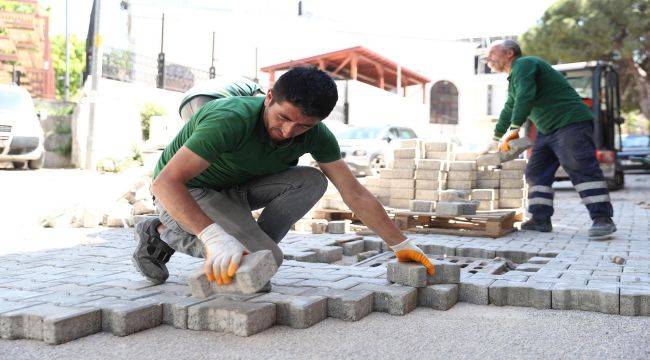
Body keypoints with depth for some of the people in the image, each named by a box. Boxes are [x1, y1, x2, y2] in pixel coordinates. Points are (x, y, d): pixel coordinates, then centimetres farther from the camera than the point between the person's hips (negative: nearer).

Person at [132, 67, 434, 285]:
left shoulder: (316, 135, -15)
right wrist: (213, 236, -49)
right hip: (182, 194, -5)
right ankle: (162, 232, -6)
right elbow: (166, 182, -38)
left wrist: (401, 244, -8)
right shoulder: (232, 120, -34)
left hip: (234, 189, 6)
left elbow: (355, 194, -8)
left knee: (312, 181, -16)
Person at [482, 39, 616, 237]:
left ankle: (603, 219, -17)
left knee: (581, 169, -17)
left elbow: (525, 97, -24)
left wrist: (514, 129, -25)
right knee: (536, 172, 5)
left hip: (571, 123, -11)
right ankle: (541, 220, 5)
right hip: (547, 130, 11)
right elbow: (508, 110, 35)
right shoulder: (513, 79, 24)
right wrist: (495, 140, 39)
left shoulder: (523, 64, -9)